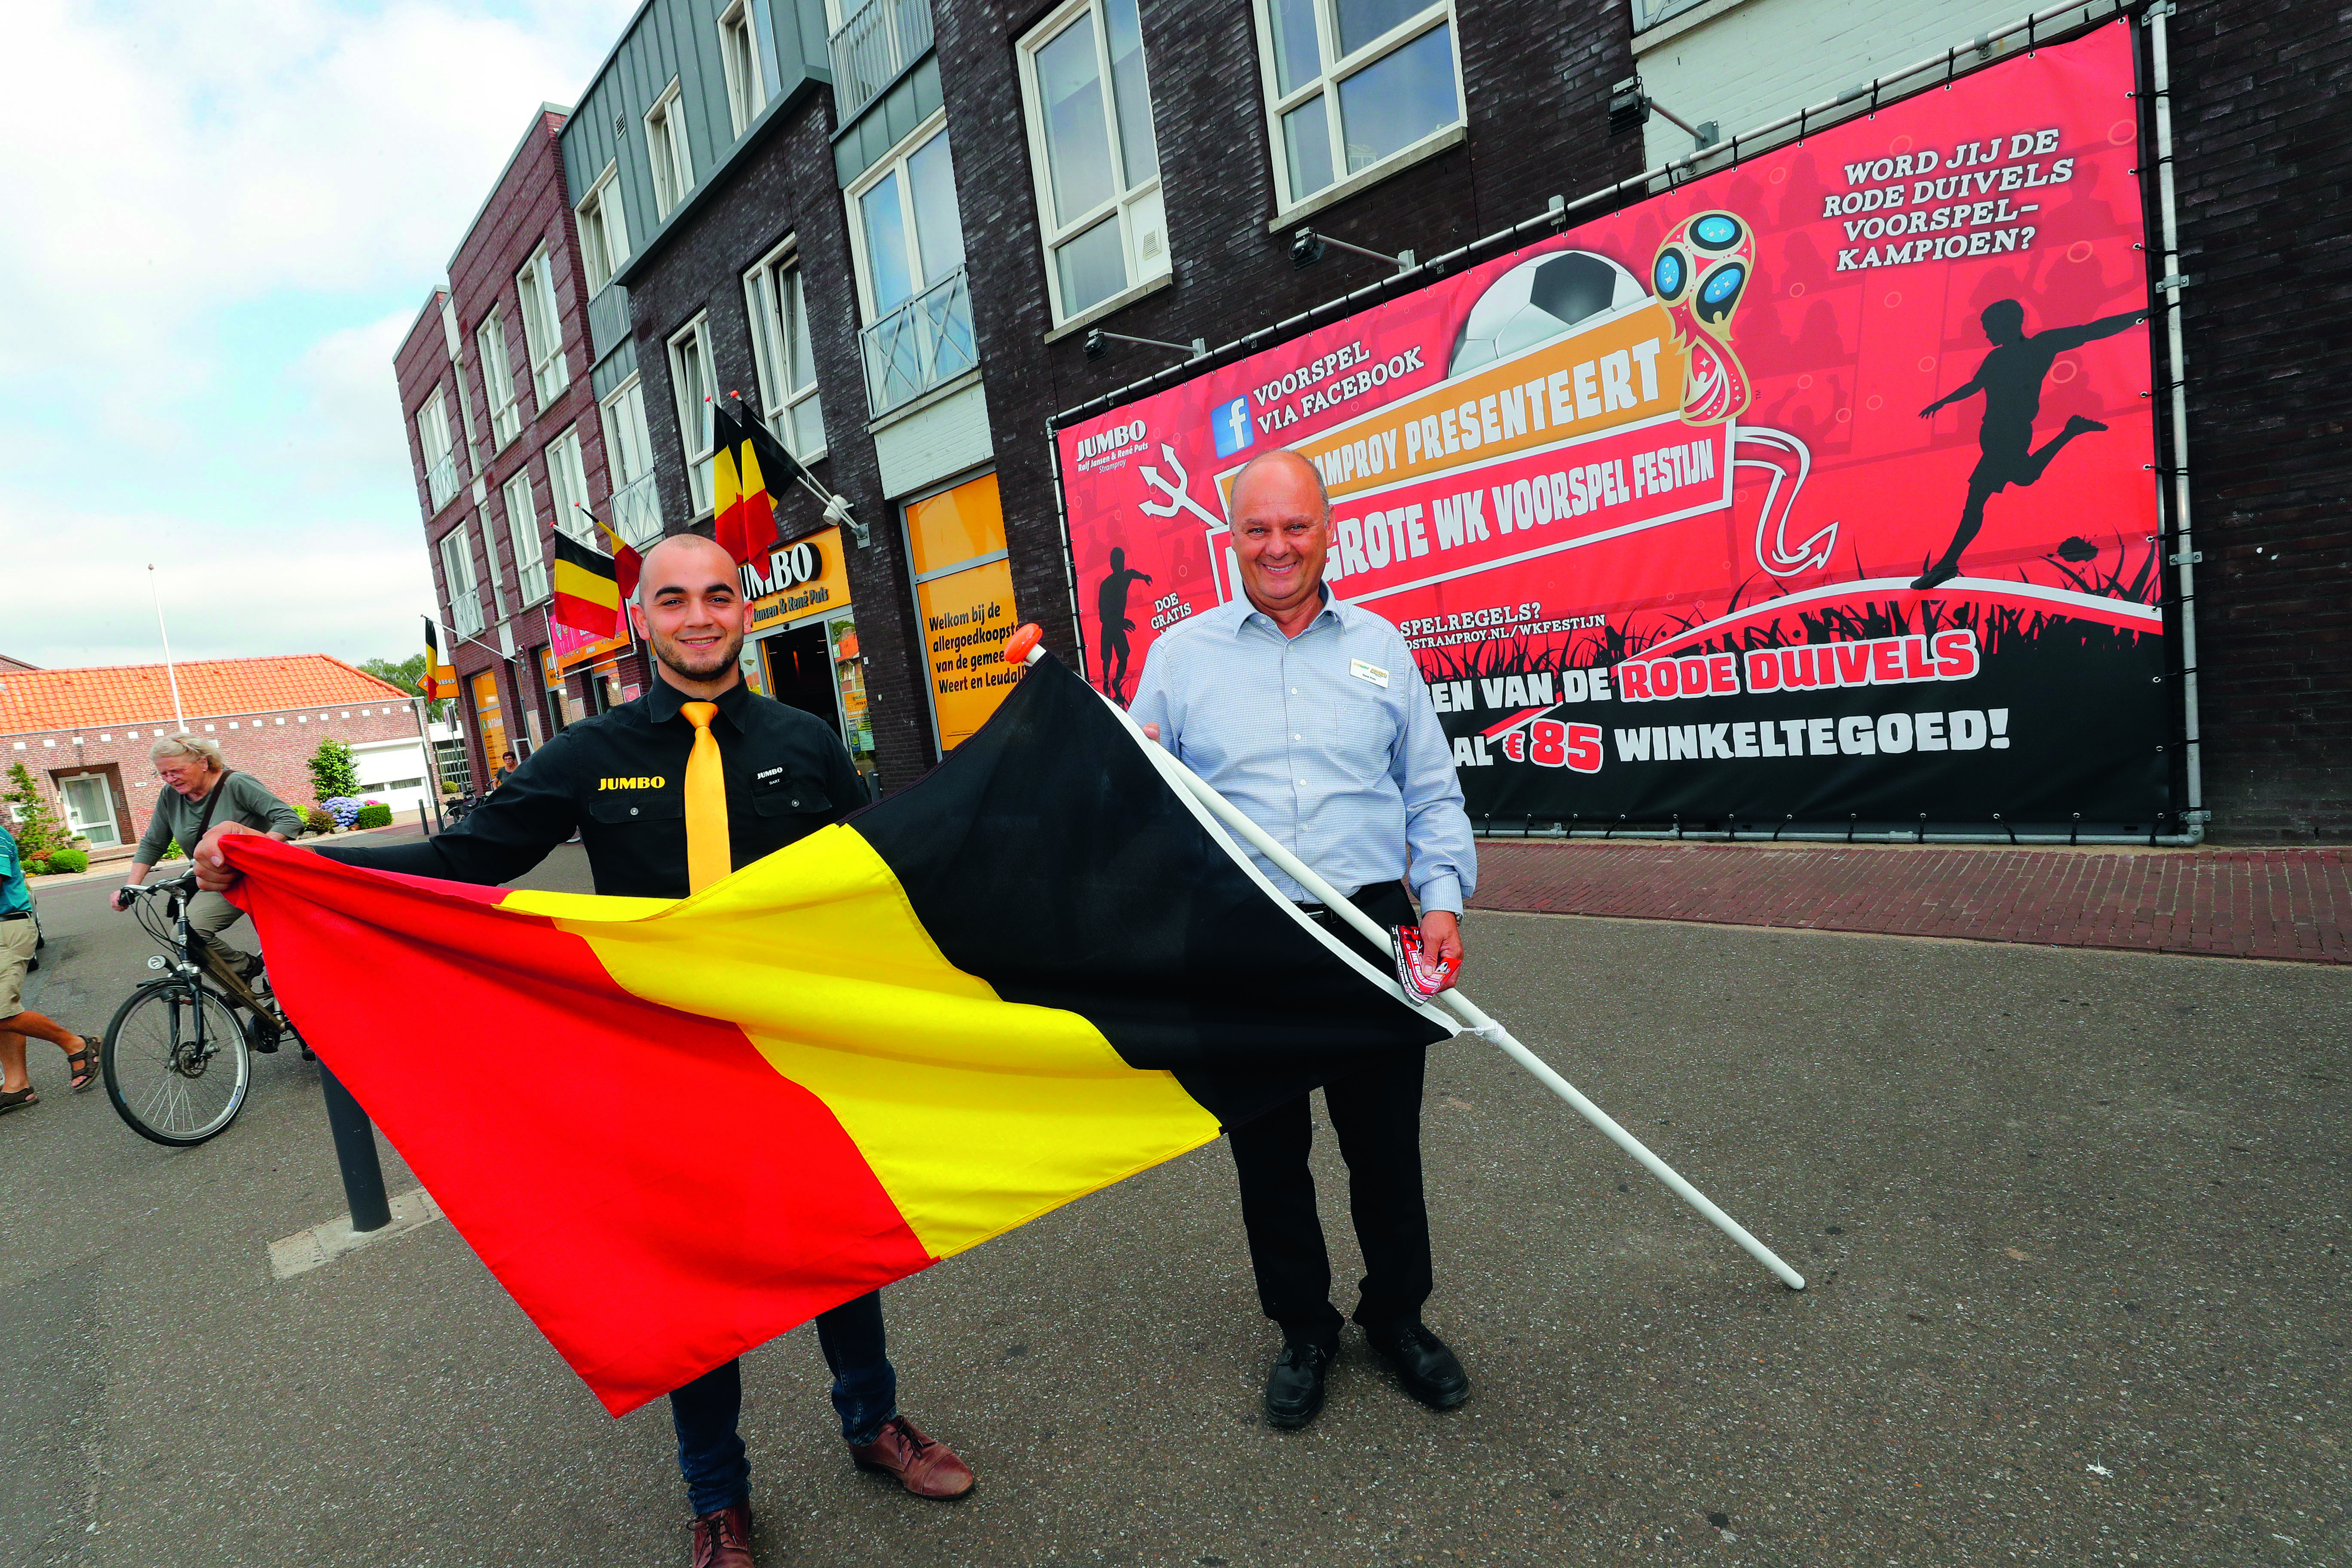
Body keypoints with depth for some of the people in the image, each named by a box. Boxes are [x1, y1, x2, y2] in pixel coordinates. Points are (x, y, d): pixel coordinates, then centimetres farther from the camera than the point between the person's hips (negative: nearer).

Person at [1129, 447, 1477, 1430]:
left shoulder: (1379, 646, 8)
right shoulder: (1180, 654, 5)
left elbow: (1432, 795, 10)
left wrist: (1444, 899, -3)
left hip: (1370, 933, 1)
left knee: (1387, 1146, 12)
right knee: (1267, 1154, 12)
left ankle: (1397, 1315, 38)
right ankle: (1301, 1330, 36)